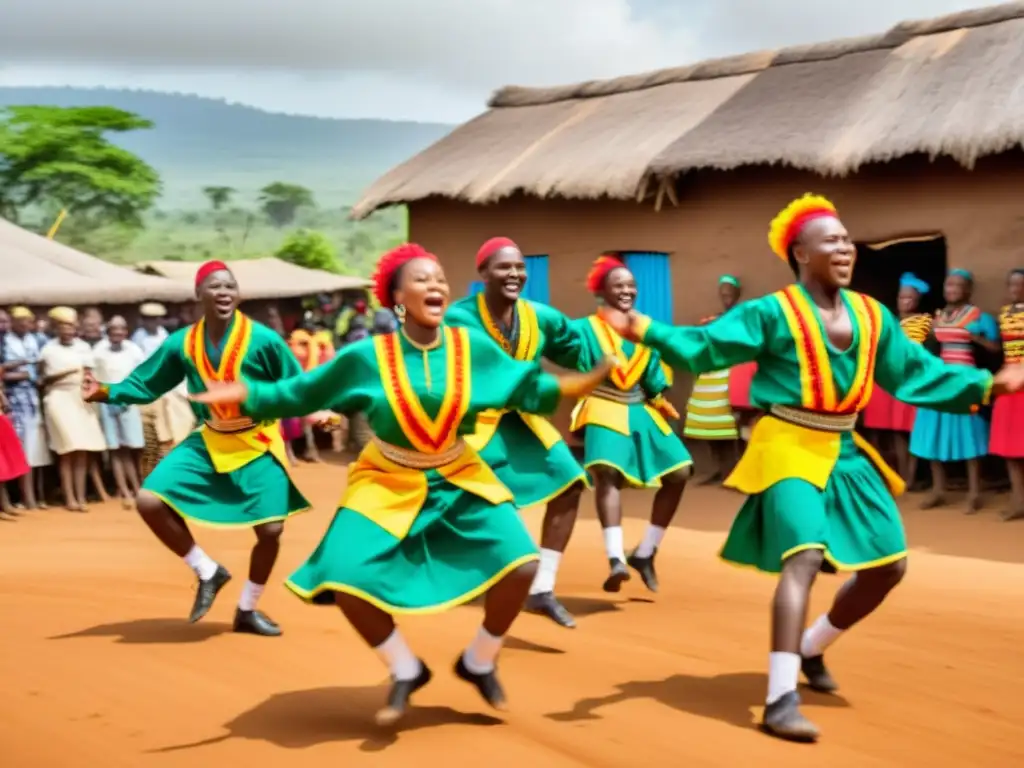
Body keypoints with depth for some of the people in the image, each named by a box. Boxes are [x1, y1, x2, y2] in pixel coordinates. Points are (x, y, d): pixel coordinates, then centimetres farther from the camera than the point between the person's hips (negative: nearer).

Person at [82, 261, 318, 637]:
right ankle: (207, 572, 8)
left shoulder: (263, 339, -16)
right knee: (149, 501, -12)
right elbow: (145, 383, 3)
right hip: (210, 442, 3)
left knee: (270, 531, -6)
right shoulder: (182, 343, -6)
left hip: (258, 444, -3)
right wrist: (106, 392, -12)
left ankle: (247, 610, 21)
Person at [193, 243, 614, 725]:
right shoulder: (367, 357, -16)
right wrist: (244, 393, -23)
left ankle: (479, 662, 14)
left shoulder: (474, 348, -11)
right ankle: (405, 671, 10)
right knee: (344, 579, -18)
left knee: (521, 563, -15)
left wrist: (600, 373, -11)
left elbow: (534, 390, -2)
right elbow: (299, 394, -8)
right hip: (388, 485, -1)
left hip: (459, 480, 1)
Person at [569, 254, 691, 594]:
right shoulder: (587, 328, 0)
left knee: (679, 473, -3)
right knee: (607, 472, -29)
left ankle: (645, 553, 10)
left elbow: (653, 380, 12)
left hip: (640, 411, 6)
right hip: (604, 410, -6)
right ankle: (616, 559, -38)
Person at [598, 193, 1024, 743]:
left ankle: (811, 647, 30)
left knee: (888, 564, 7)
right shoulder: (772, 312, -9)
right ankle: (781, 699, -24)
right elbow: (703, 346, -14)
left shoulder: (871, 315, 8)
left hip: (844, 452, 7)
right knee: (805, 556, -24)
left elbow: (916, 372, 13)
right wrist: (647, 331, -30)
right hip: (789, 449, -7)